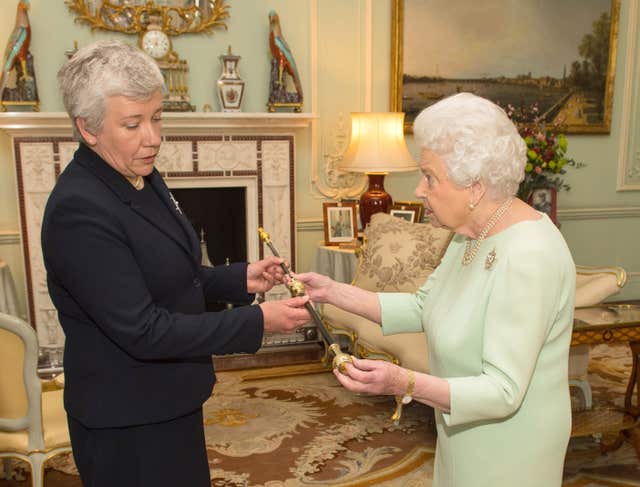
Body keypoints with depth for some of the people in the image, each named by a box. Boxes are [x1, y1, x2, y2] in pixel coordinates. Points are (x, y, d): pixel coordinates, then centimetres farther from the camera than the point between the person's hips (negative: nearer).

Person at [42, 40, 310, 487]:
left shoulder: (141, 178, 2)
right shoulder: (78, 210, -26)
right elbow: (142, 330, -27)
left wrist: (239, 279, -3)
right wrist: (259, 322, -26)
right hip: (127, 424, -8)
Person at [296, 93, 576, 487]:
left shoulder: (527, 257, -30)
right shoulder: (474, 232, -2)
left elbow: (503, 392, -29)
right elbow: (422, 307, 3)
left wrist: (406, 384, -41)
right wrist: (332, 292, -2)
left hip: (506, 449, -8)